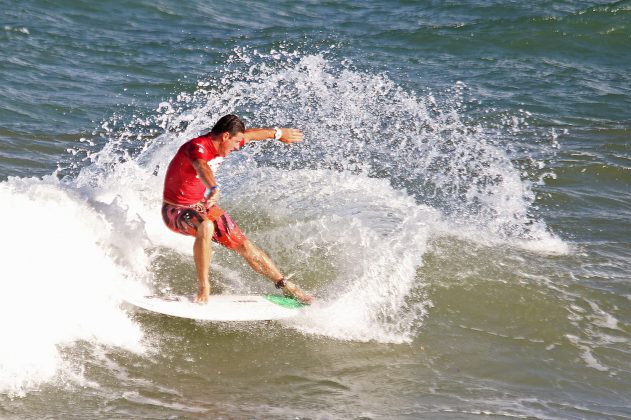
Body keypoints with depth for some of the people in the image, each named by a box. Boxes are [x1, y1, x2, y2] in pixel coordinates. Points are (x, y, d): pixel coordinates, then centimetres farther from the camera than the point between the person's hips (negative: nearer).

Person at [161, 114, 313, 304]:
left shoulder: (219, 143, -4)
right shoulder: (197, 147, -30)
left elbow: (250, 134, 16)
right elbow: (202, 167, -54)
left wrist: (278, 133, 32)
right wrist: (214, 189, -75)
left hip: (201, 205, 8)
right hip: (176, 210, -8)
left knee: (243, 244, 4)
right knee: (206, 227, -40)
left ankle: (285, 285, 16)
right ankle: (203, 289, -29)